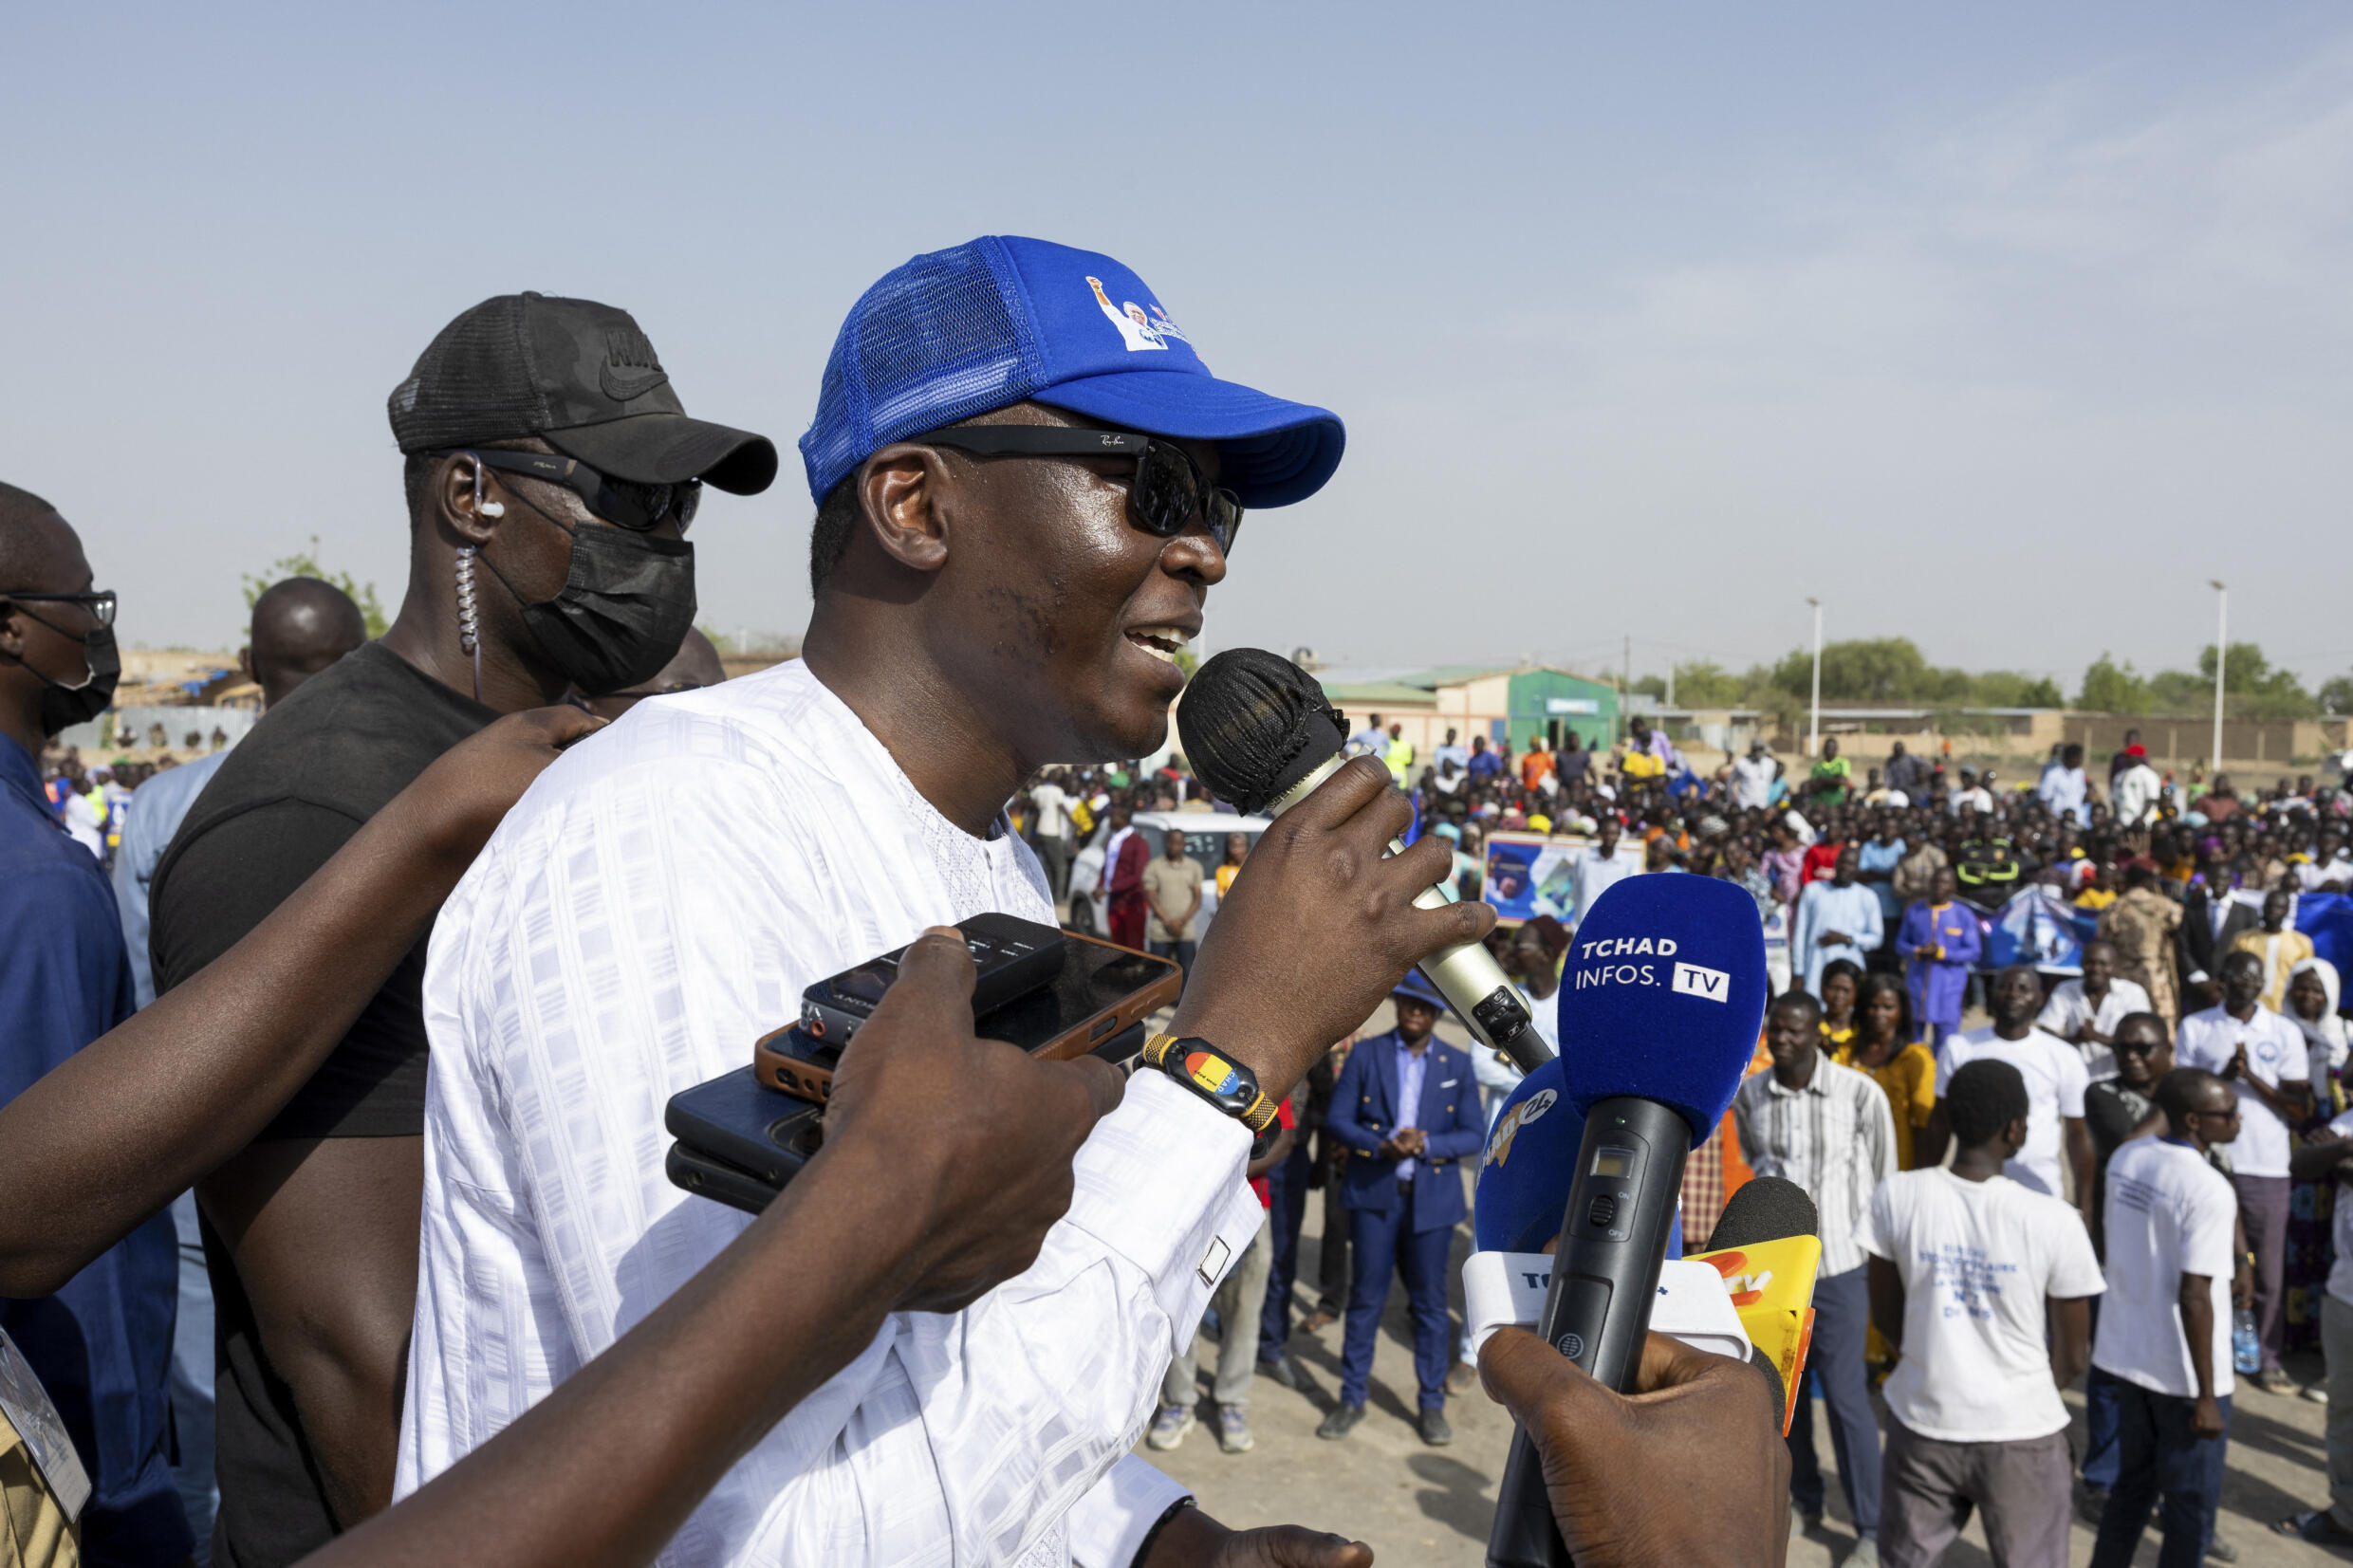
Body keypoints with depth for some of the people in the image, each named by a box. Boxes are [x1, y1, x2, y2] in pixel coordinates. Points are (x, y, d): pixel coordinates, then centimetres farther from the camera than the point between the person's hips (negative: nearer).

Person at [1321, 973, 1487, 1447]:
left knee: (1430, 1302, 7)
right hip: (1373, 1194, -1)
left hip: (1431, 1198, 1)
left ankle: (1432, 1405, 20)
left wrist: (1426, 1145, -16)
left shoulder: (1457, 1065, 4)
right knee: (1366, 1298, 5)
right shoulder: (1365, 1054, 2)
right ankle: (1352, 1399, 17)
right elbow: (1339, 1119, -1)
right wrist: (1381, 1146, -18)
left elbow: (1474, 1135, 1)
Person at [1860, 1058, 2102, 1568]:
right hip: (2021, 1434, -2)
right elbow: (2073, 1358, -6)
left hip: (1922, 1425, 2)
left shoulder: (1897, 1197, -11)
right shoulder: (2054, 1220, -17)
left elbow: (1885, 1316, 1)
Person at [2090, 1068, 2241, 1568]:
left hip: (2127, 1353, 7)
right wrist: (2206, 1396, -16)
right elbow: (2193, 1298, -23)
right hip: (2184, 1373, -7)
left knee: (2133, 1484, 22)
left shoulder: (2125, 1158, 0)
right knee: (2192, 1508, 10)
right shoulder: (2209, 1191, -23)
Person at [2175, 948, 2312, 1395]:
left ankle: (2266, 1357, 19)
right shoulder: (2195, 1027, 3)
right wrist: (2223, 1076, -14)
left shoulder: (2286, 1033, 4)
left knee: (2270, 1270, 5)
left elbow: (2300, 1108, 0)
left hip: (2267, 1168, 1)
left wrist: (2252, 1078, -14)